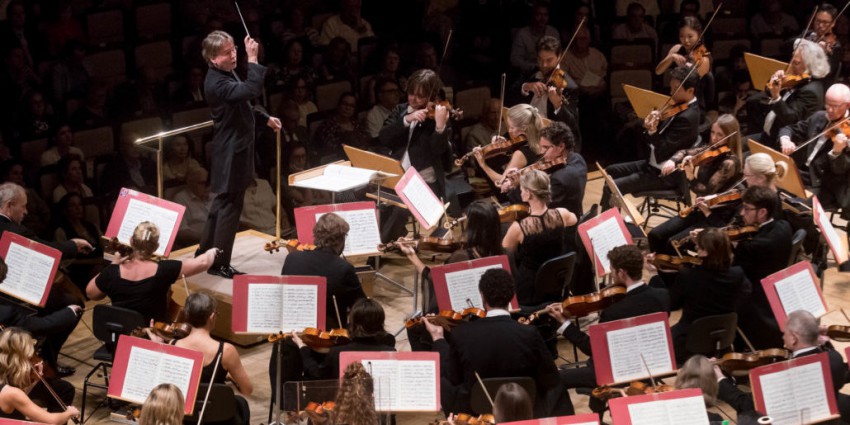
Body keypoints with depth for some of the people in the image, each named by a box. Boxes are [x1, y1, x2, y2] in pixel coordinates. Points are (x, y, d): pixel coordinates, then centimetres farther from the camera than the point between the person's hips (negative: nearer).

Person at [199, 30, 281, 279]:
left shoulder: (226, 74, 7)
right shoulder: (216, 82, -26)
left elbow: (243, 103, 24)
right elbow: (252, 90, -40)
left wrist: (266, 118, 20)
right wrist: (253, 60, -34)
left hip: (235, 148, 10)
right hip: (230, 152, -10)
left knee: (223, 202, 20)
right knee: (230, 206, -2)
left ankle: (206, 251, 32)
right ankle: (220, 263, 6)